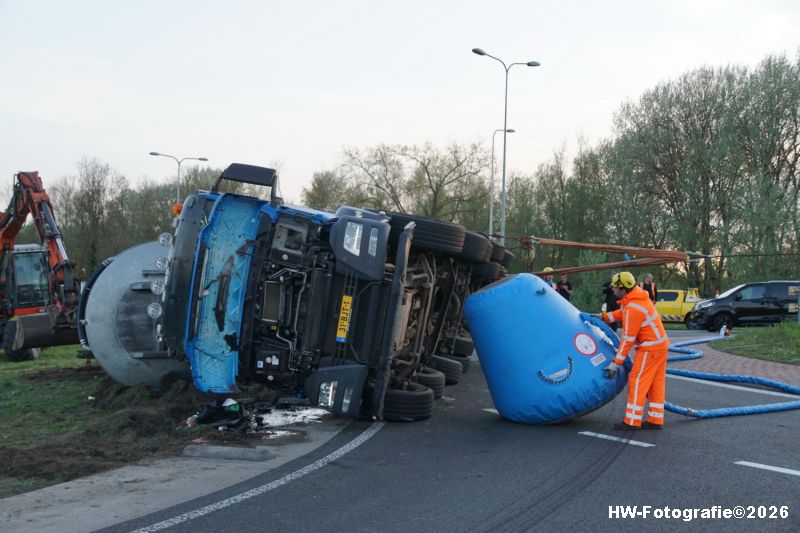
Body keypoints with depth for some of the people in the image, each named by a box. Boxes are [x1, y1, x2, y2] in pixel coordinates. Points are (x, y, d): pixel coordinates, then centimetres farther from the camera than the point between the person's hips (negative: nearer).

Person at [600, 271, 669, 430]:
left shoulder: (632, 309, -24)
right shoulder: (638, 295, 3)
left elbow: (628, 340, -22)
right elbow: (623, 313, 21)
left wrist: (616, 363, -17)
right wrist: (603, 317, 15)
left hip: (650, 348, -10)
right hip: (660, 344, 10)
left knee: (637, 382, -4)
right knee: (656, 383, 12)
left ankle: (632, 421, -1)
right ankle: (655, 420, 18)